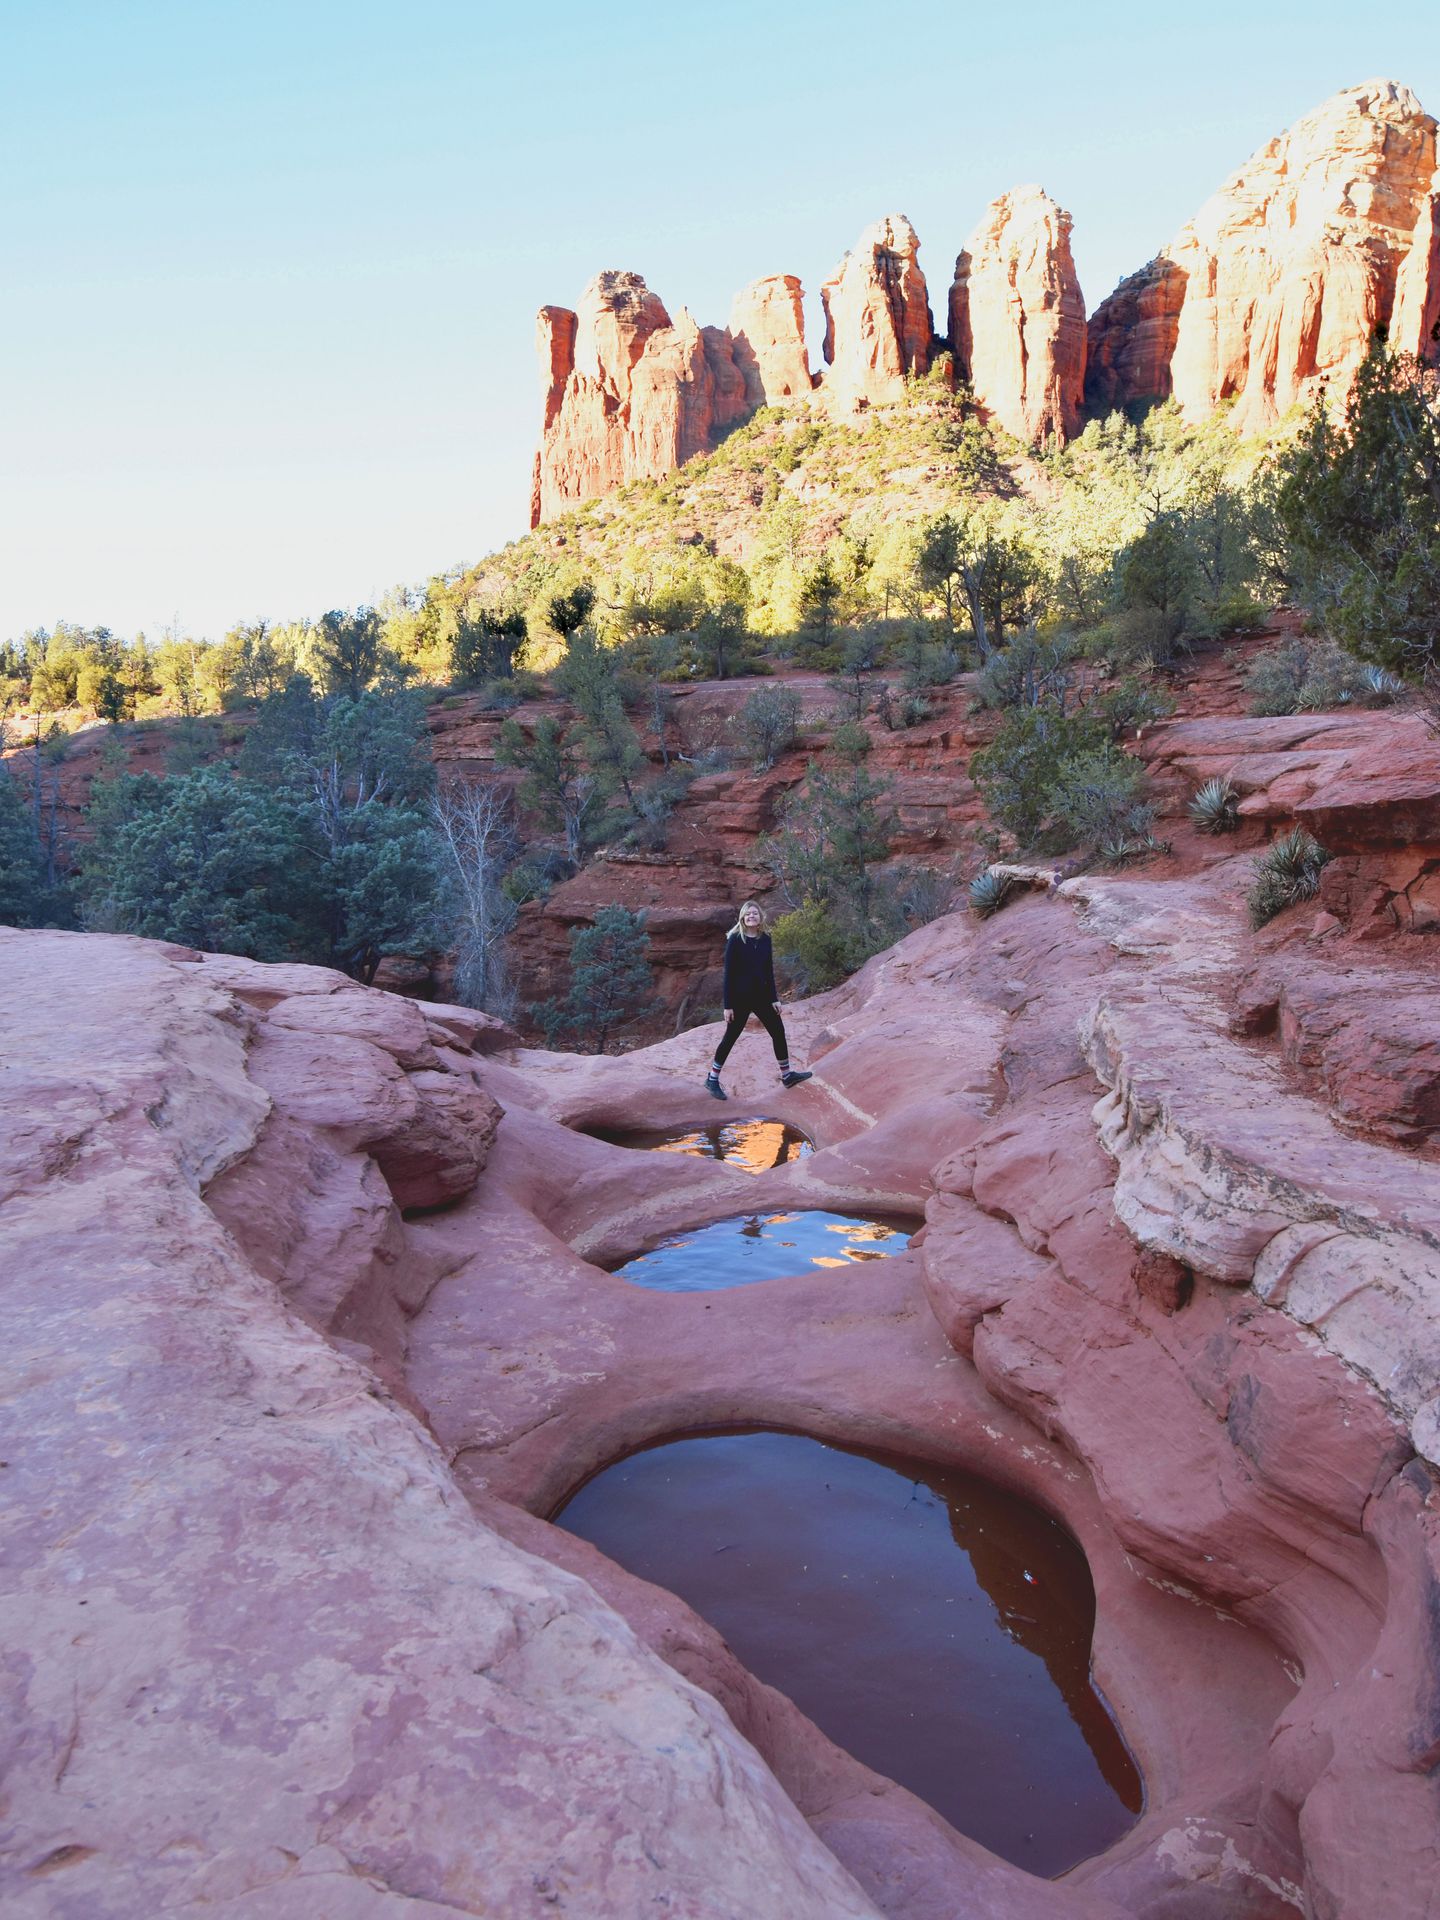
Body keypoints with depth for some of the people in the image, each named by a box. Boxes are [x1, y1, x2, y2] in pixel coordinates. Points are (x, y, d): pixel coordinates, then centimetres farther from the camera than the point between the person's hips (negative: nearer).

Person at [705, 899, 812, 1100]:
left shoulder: (765, 939, 4)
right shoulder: (735, 940, -11)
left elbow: (769, 970, 9)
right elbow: (729, 973, -12)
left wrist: (773, 998, 6)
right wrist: (728, 1005, -14)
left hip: (762, 996, 5)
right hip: (740, 998, -5)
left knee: (778, 1031, 8)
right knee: (730, 1037, 2)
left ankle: (787, 1075, 22)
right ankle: (712, 1079, 15)